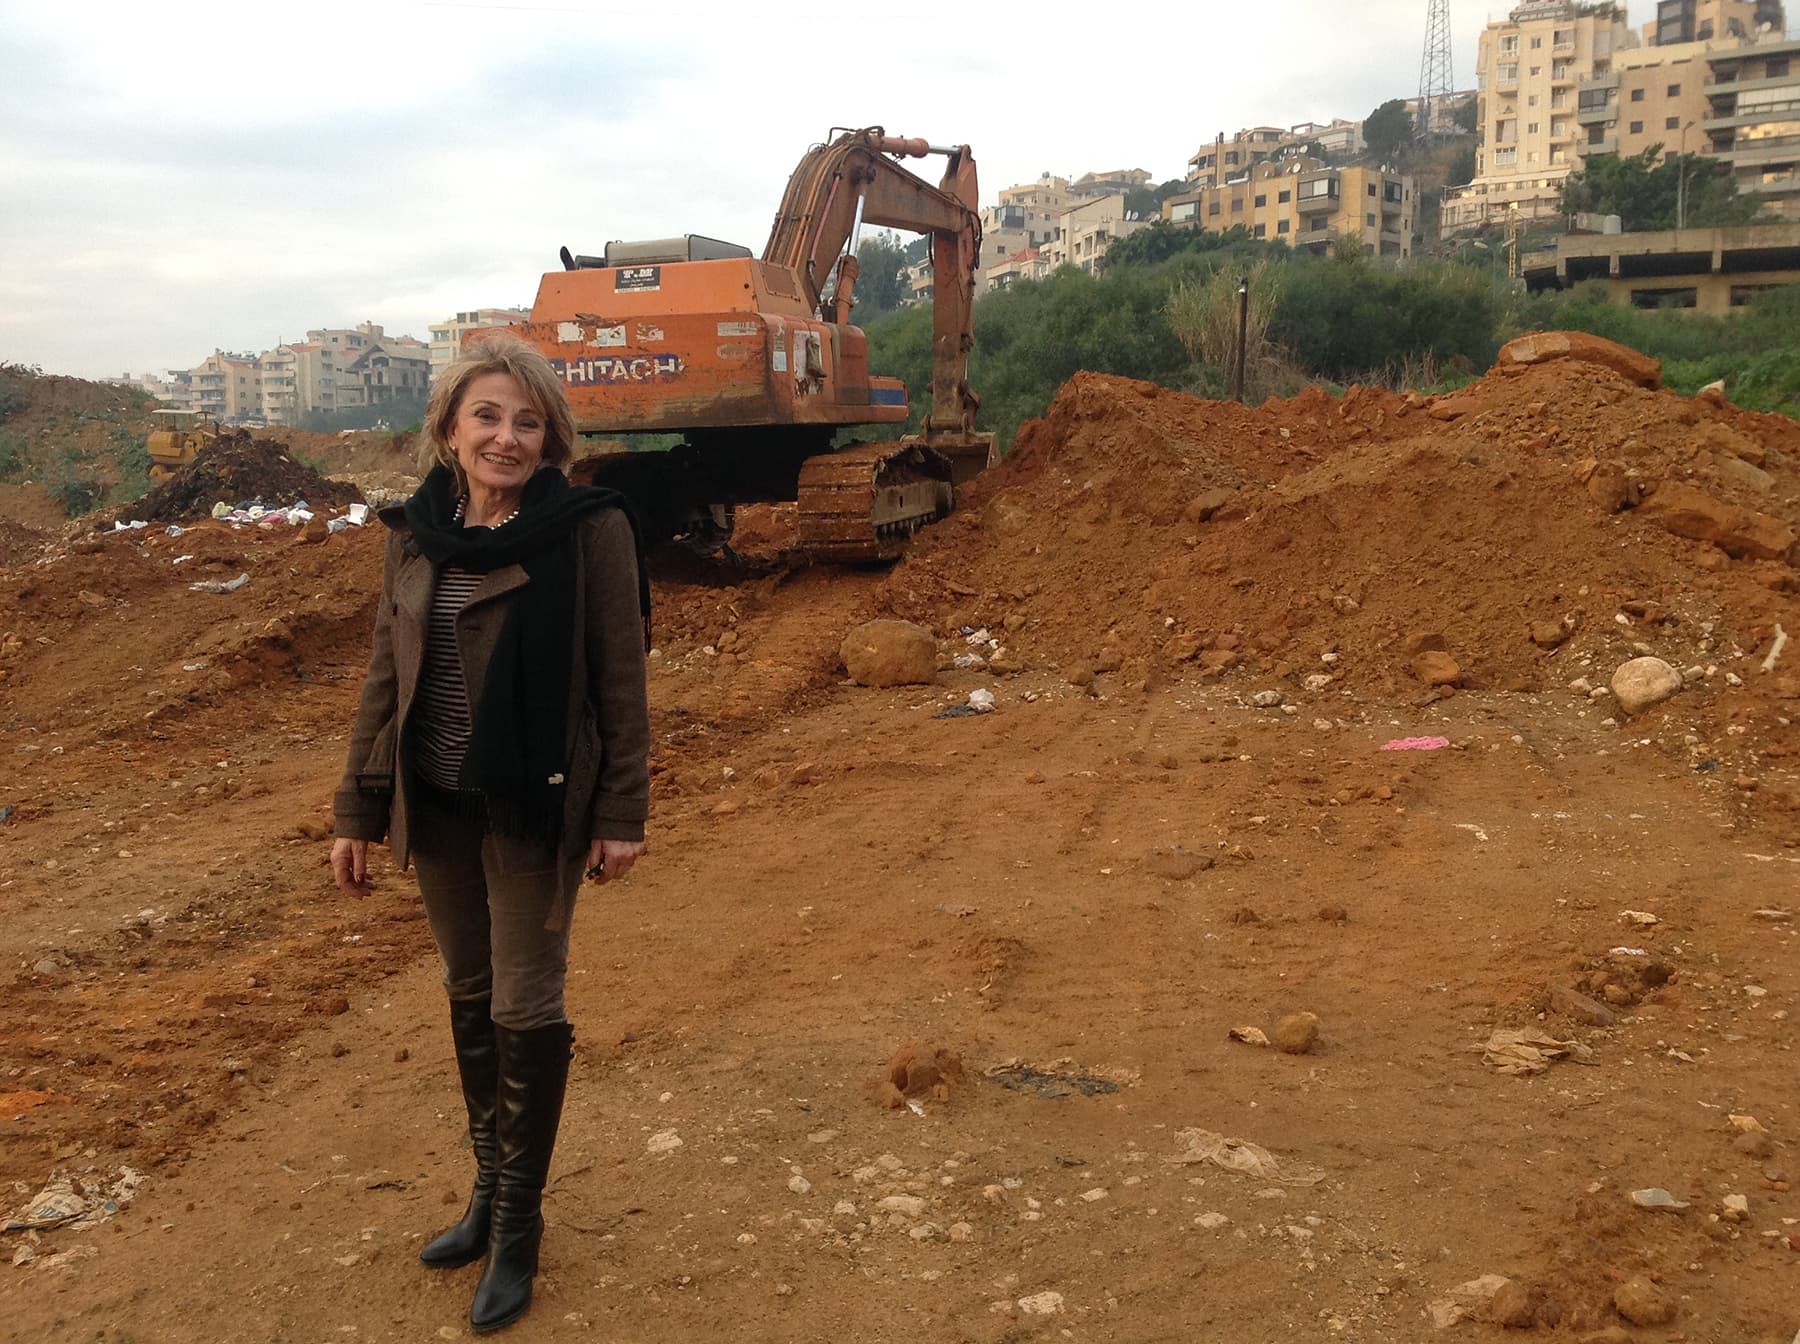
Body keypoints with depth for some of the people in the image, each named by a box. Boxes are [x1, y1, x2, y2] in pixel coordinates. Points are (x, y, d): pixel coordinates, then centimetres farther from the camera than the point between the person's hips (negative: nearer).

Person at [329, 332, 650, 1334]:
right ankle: (491, 1185, 35)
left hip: (535, 804, -5)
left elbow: (619, 680, -9)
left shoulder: (590, 529, -11)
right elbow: (387, 678, 8)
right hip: (436, 806, 5)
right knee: (470, 996, 17)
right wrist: (359, 810, 8)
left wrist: (623, 815, -9)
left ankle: (520, 1221, 21)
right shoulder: (415, 534, 2)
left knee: (525, 1008, 4)